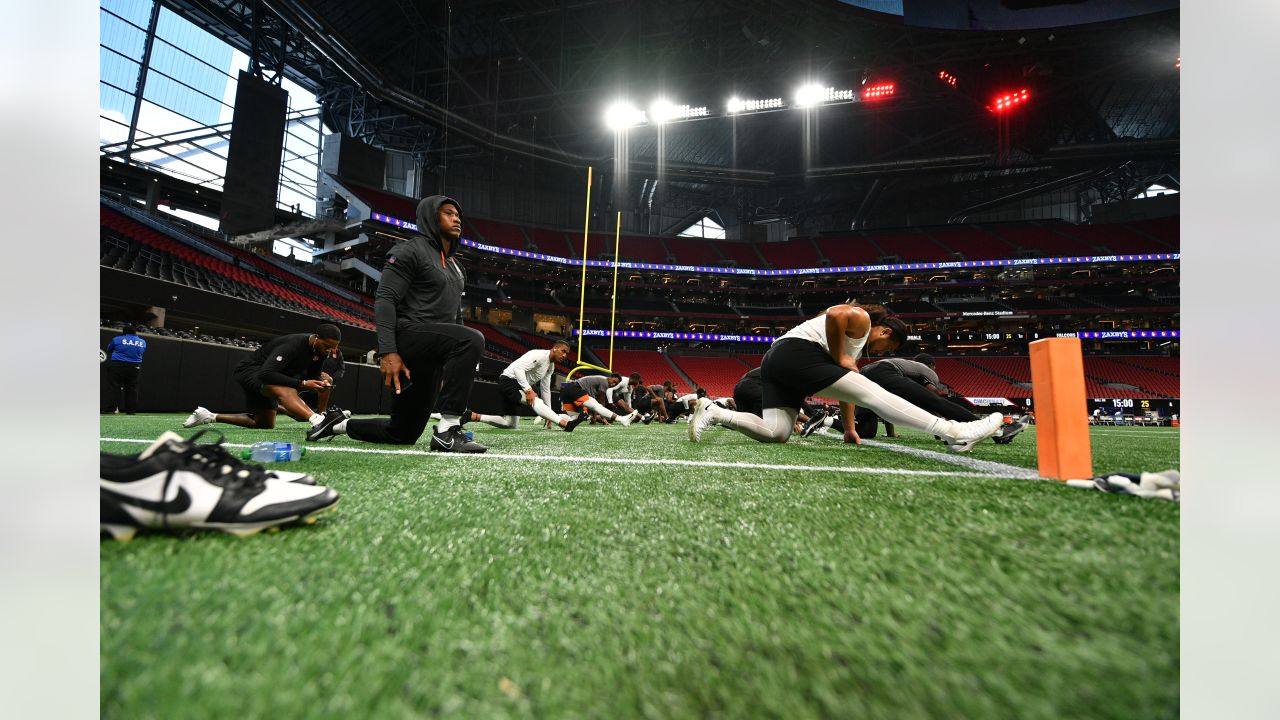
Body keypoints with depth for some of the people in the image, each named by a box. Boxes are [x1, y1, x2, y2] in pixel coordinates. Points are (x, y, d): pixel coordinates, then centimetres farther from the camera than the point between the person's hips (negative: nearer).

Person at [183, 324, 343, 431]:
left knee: (264, 424, 20)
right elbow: (266, 373, -39)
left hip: (266, 377, 9)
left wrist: (320, 382, -19)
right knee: (285, 390, -42)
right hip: (249, 370, -9)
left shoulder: (321, 350, -8)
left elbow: (312, 375, 4)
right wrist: (301, 384, -42)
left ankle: (209, 416, 33)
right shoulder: (293, 344, -32)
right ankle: (317, 420, -69)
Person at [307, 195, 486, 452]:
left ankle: (339, 424, 34)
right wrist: (388, 352, -24)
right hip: (408, 334, -8)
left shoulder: (454, 265, 23)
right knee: (473, 339, -35)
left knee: (403, 433, 10)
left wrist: (460, 366, 18)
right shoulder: (410, 250, -2)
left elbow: (455, 314, 25)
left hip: (432, 361, 8)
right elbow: (384, 300, -12)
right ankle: (447, 431, -33)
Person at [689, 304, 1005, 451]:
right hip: (796, 352, -10)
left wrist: (849, 429, 28)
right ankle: (954, 432, -17)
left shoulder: (856, 345, 34)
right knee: (874, 392, -14)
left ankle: (713, 412, -11)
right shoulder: (861, 319, 7)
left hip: (775, 362, 10)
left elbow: (847, 389, 31)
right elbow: (835, 314, -17)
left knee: (775, 433, -5)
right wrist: (839, 358, -10)